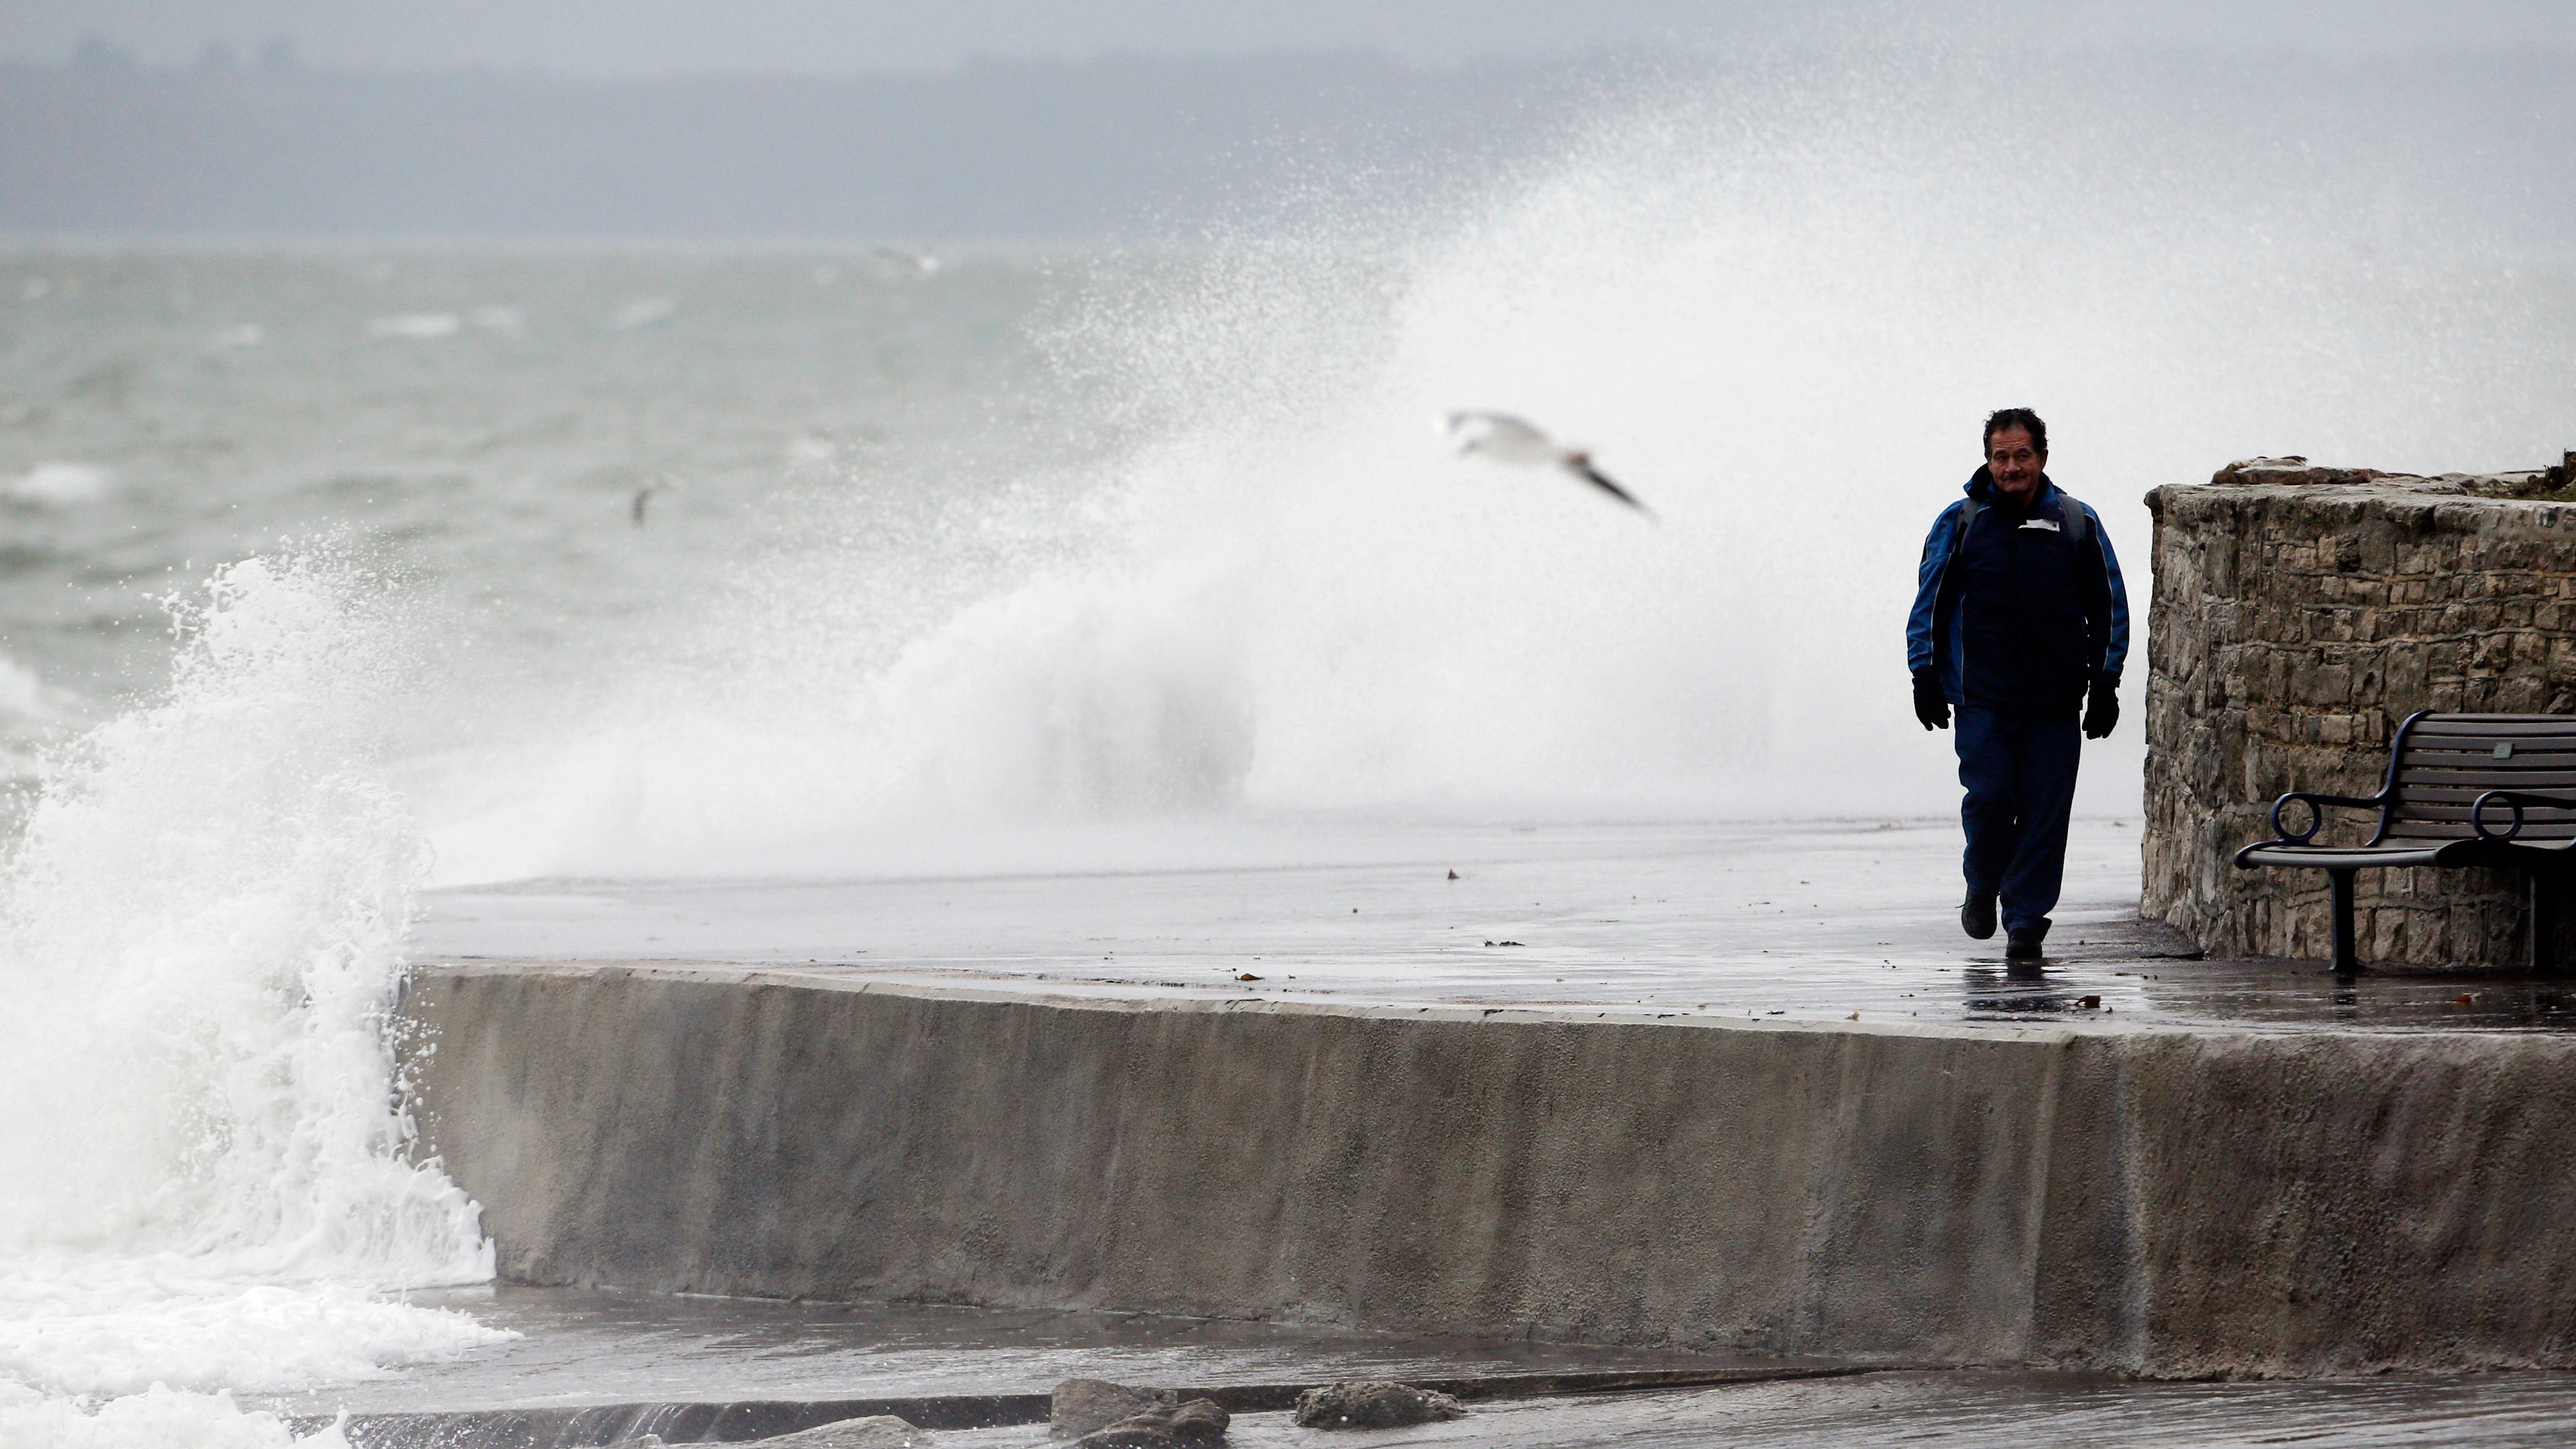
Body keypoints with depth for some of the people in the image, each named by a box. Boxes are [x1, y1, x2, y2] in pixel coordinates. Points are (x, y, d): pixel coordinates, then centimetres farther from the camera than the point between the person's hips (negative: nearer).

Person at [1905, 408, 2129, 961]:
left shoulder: (2077, 525, 7)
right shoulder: (1961, 523, 4)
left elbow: (2109, 608, 12)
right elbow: (1930, 603, 9)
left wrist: (2104, 685, 5)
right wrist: (1926, 675, 0)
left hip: (2056, 701, 1)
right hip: (1982, 696, -1)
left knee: (2045, 809, -3)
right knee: (1988, 797, -10)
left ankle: (2026, 919, 5)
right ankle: (1983, 887, 17)